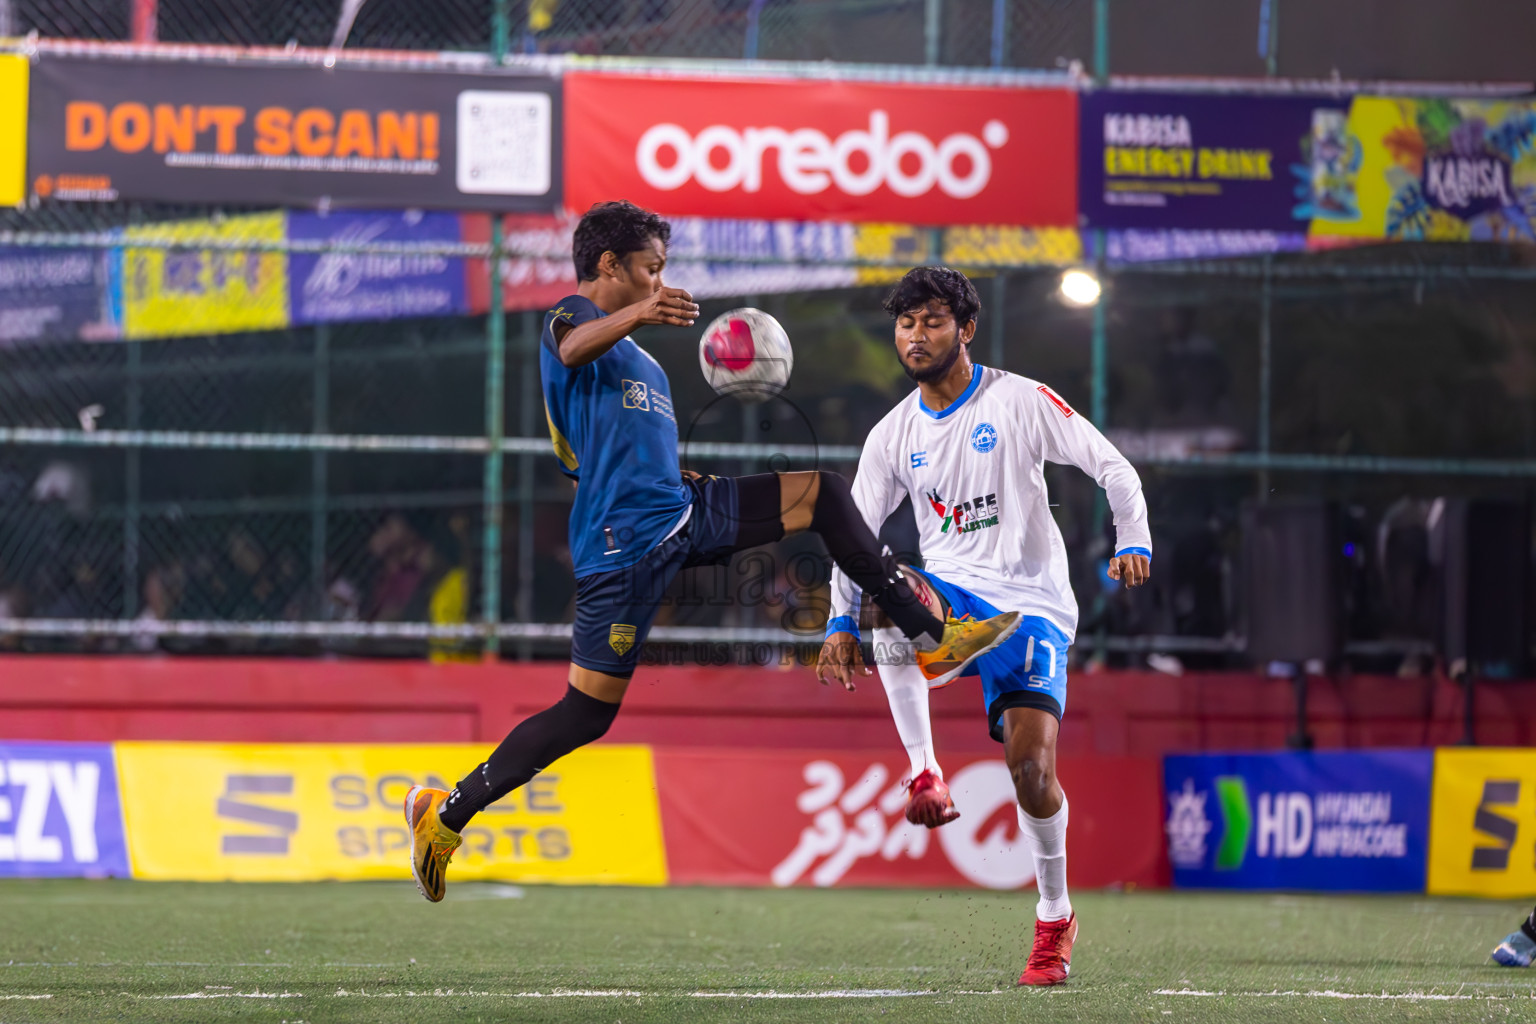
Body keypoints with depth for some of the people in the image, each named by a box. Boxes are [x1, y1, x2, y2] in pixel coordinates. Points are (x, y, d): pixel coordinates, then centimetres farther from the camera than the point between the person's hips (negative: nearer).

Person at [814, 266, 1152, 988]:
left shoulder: (1020, 401, -2)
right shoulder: (893, 435, 9)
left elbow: (1113, 468, -2)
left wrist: (1133, 542, -19)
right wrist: (842, 622, 0)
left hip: (1030, 605, -3)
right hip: (949, 598, 3)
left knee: (1032, 767, -17)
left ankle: (1055, 917, 6)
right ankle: (923, 771, -33)